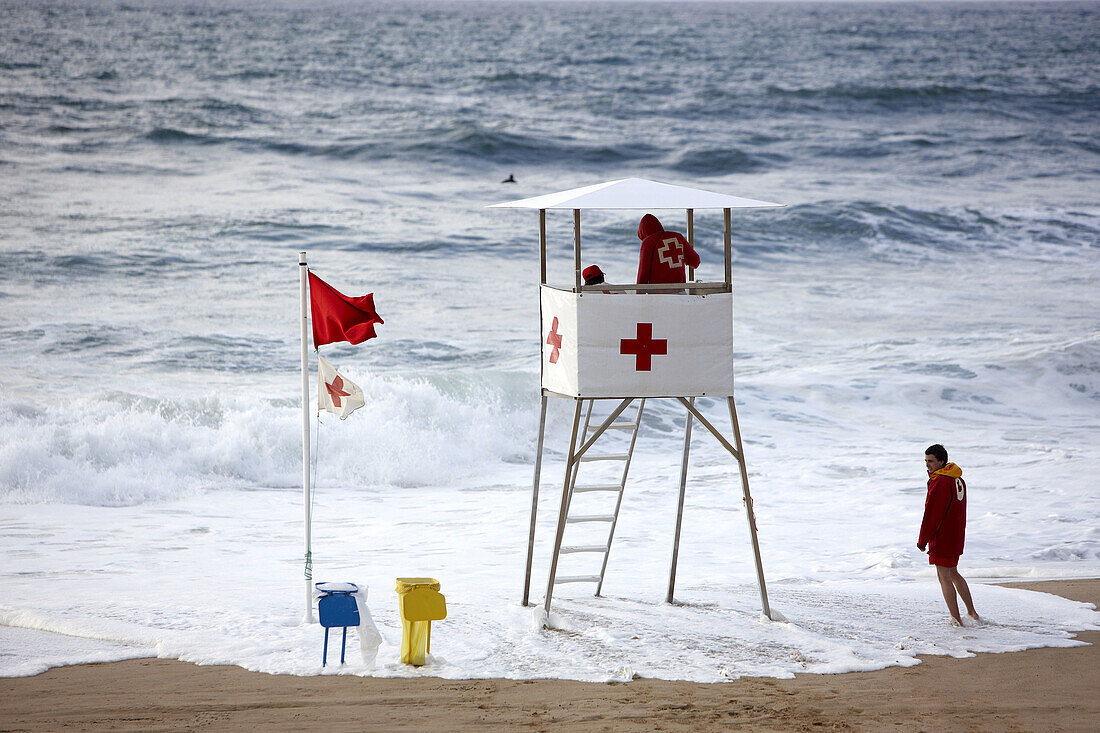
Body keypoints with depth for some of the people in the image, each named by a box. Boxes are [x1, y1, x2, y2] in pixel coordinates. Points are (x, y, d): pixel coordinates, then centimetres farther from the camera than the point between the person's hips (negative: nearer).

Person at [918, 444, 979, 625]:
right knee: (953, 573, 21)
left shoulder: (939, 483, -21)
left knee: (944, 577, -2)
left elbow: (932, 515, -20)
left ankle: (956, 619, -2)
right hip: (956, 538, 10)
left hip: (942, 539, -10)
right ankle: (972, 612, 24)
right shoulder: (958, 479, 10)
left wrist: (922, 541, -12)